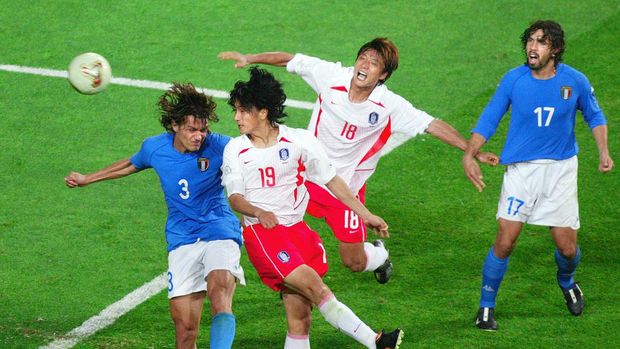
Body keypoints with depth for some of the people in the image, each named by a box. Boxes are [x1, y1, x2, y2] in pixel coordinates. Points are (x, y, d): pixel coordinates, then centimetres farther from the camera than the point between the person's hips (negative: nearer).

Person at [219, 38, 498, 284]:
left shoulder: (390, 106, -16)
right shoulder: (332, 76, -12)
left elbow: (434, 126, -14)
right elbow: (289, 60, -2)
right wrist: (249, 58, -8)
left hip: (347, 189, -2)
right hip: (308, 175, 2)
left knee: (355, 263, 2)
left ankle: (379, 255, 43)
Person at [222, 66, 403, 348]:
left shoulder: (299, 140, 1)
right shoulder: (235, 150, 2)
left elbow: (332, 180, 9)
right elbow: (235, 198, -3)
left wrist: (366, 215, 8)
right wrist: (259, 213, -25)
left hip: (296, 230, 3)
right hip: (261, 232, -3)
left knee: (300, 318, -1)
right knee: (315, 288, -21)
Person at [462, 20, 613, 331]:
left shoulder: (575, 81, -4)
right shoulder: (513, 80, -7)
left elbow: (594, 116, 13)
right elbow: (488, 120, -1)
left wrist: (603, 151, -2)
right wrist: (469, 155, -14)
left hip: (561, 169, 1)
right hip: (521, 168, -1)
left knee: (567, 248, 3)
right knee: (505, 241, -12)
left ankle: (566, 282, 39)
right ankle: (486, 307, 5)